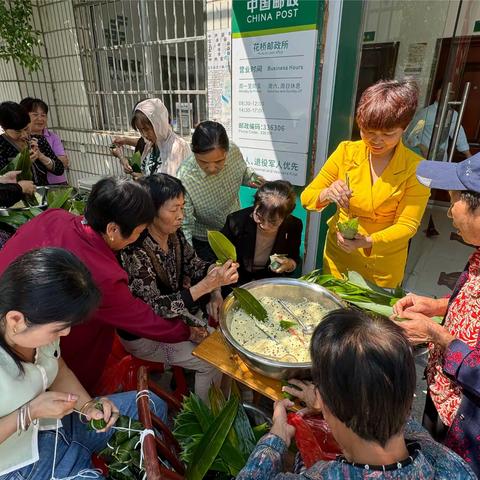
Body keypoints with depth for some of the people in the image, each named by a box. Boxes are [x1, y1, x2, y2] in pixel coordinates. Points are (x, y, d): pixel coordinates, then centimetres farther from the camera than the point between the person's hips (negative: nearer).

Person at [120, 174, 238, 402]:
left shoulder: (174, 234, -11)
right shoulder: (135, 252, -32)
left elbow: (194, 264, 3)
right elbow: (154, 308, -32)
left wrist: (216, 272, -19)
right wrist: (207, 285, -40)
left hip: (172, 314, 7)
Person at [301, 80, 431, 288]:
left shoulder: (415, 168, -13)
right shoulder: (346, 151, -10)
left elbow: (407, 225, -14)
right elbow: (307, 197, -8)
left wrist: (368, 242, -32)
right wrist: (326, 195, -31)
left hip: (383, 267, -1)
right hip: (338, 256, 1)